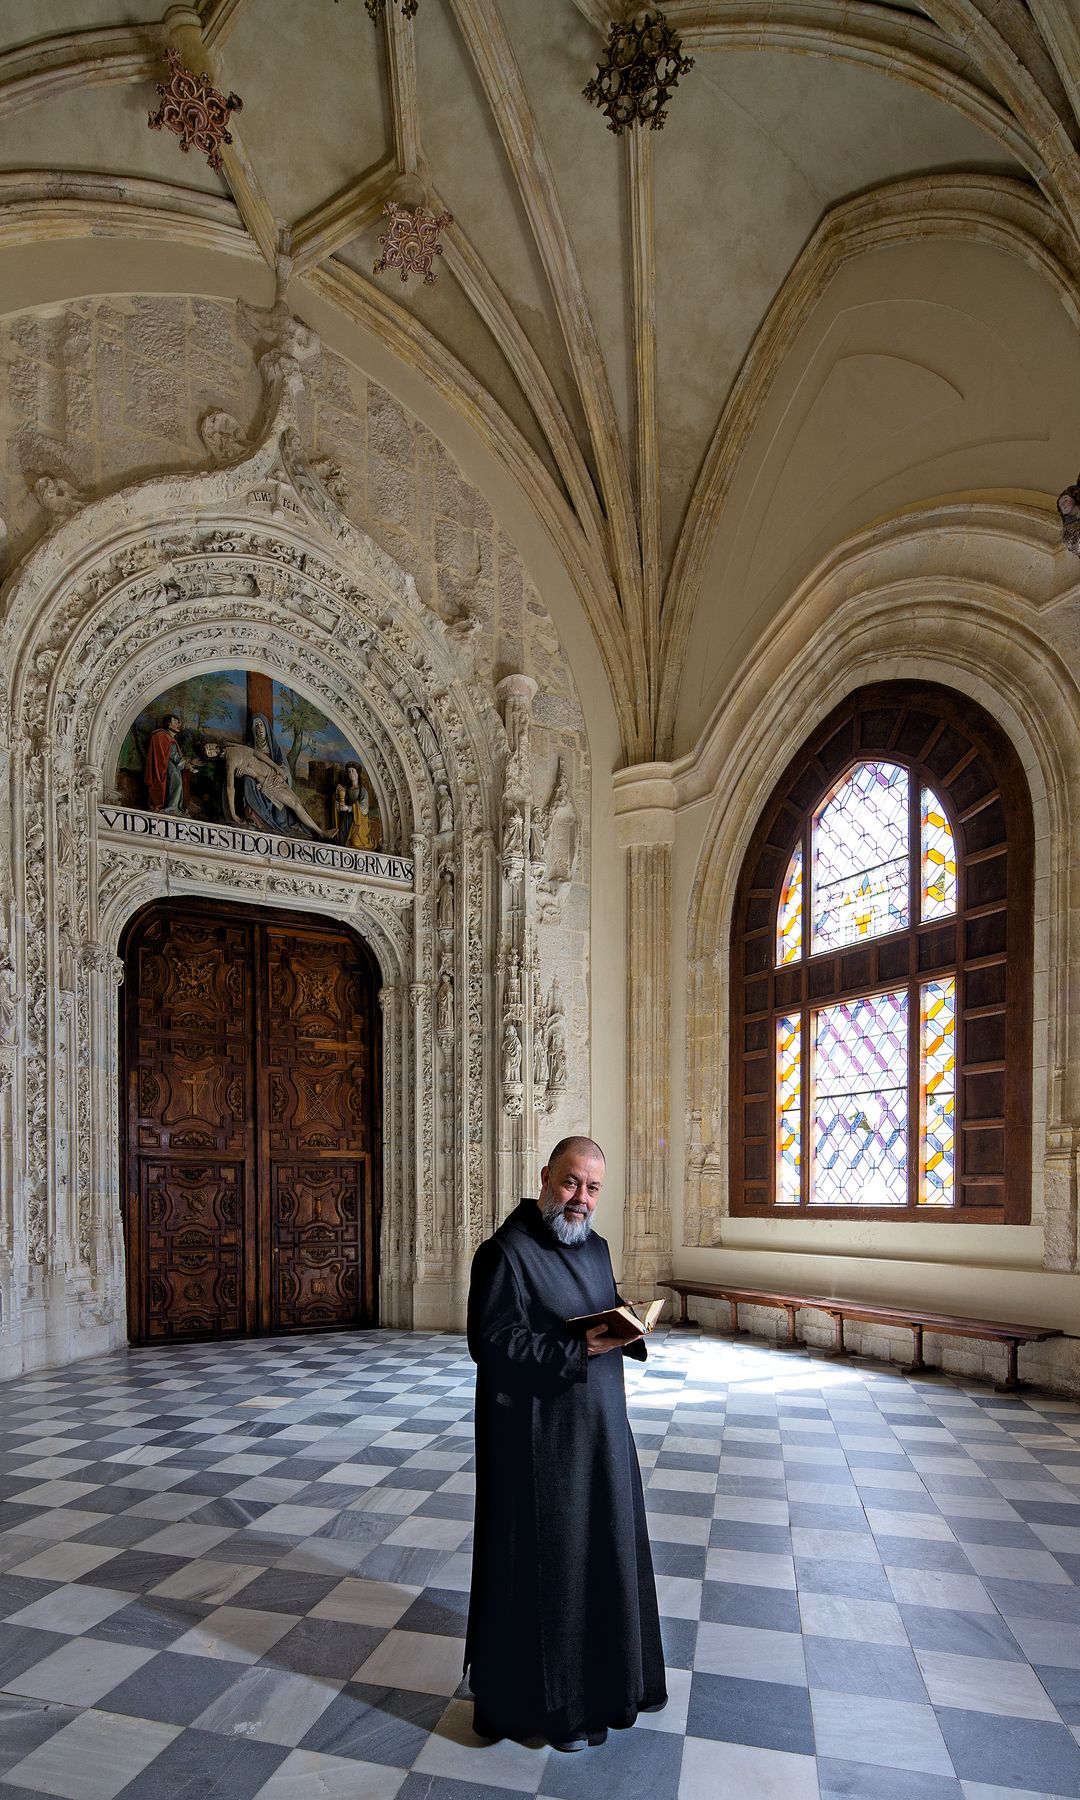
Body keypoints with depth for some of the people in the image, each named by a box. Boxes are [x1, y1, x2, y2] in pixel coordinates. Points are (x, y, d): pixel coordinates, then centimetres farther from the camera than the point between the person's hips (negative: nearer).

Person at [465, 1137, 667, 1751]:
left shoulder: (595, 1247, 7)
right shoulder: (506, 1253, -18)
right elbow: (493, 1344, -22)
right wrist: (580, 1349, -27)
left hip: (601, 1429, 8)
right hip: (539, 1441, -8)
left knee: (606, 1551, 19)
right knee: (544, 1566, 6)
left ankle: (611, 1676, 39)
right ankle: (547, 1700, 25)